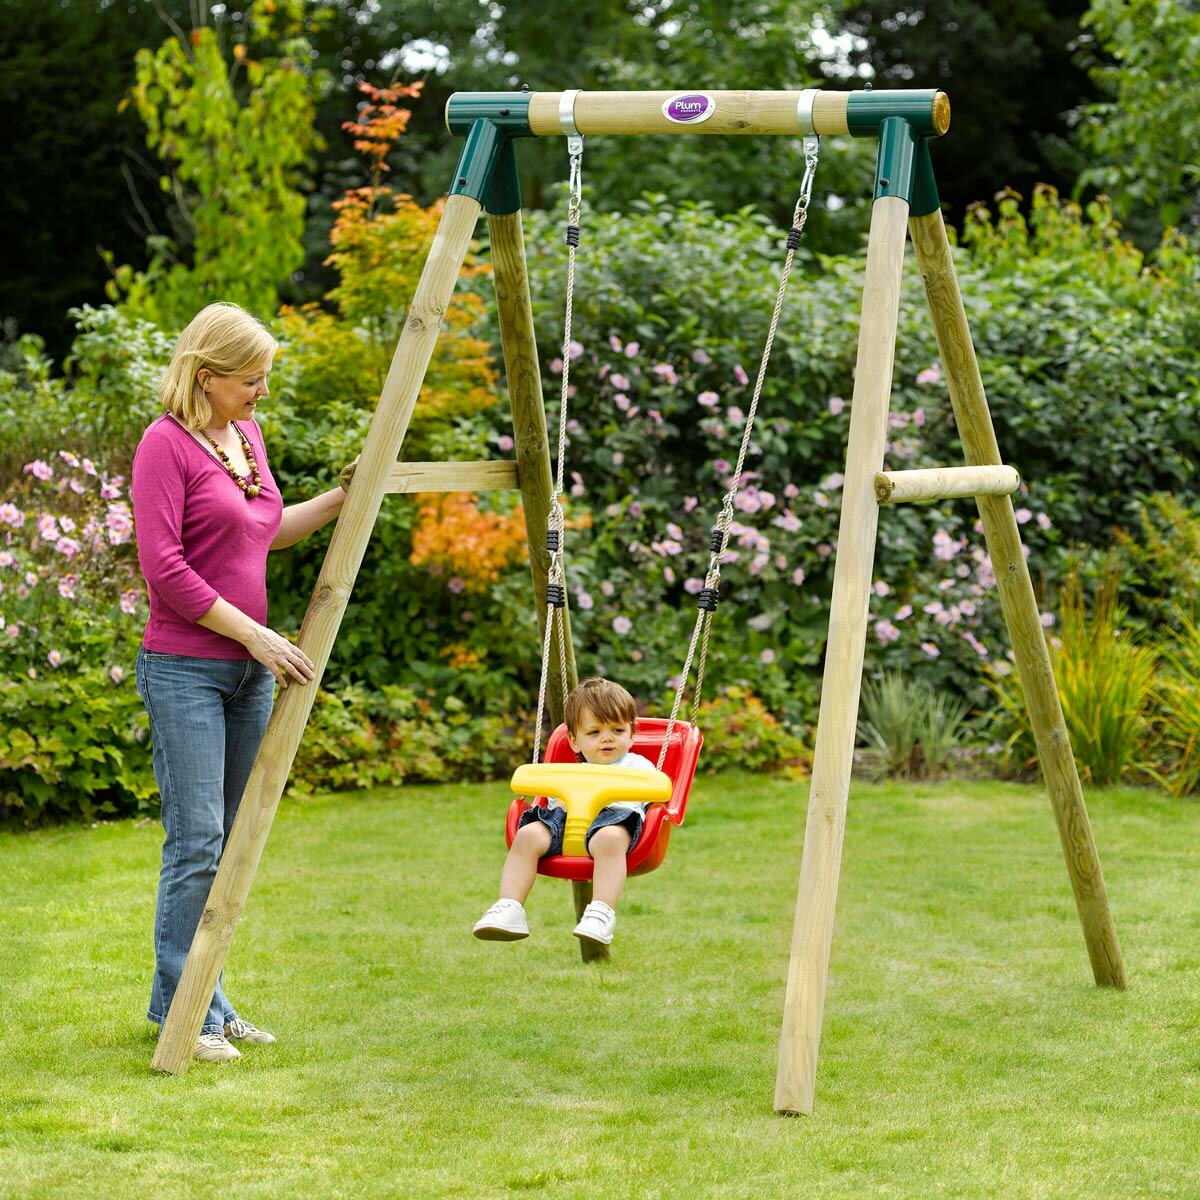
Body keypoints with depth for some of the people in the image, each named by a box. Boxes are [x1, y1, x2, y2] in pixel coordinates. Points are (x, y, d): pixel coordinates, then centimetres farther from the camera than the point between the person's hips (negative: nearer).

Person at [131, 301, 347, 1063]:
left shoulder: (246, 436, 12)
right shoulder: (166, 443, -11)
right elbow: (164, 569, -17)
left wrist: (343, 499, 16)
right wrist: (255, 635, -16)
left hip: (249, 669, 8)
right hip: (186, 670, -8)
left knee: (228, 842, 10)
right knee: (196, 841, -9)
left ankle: (206, 1004, 17)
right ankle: (182, 1009, -2)